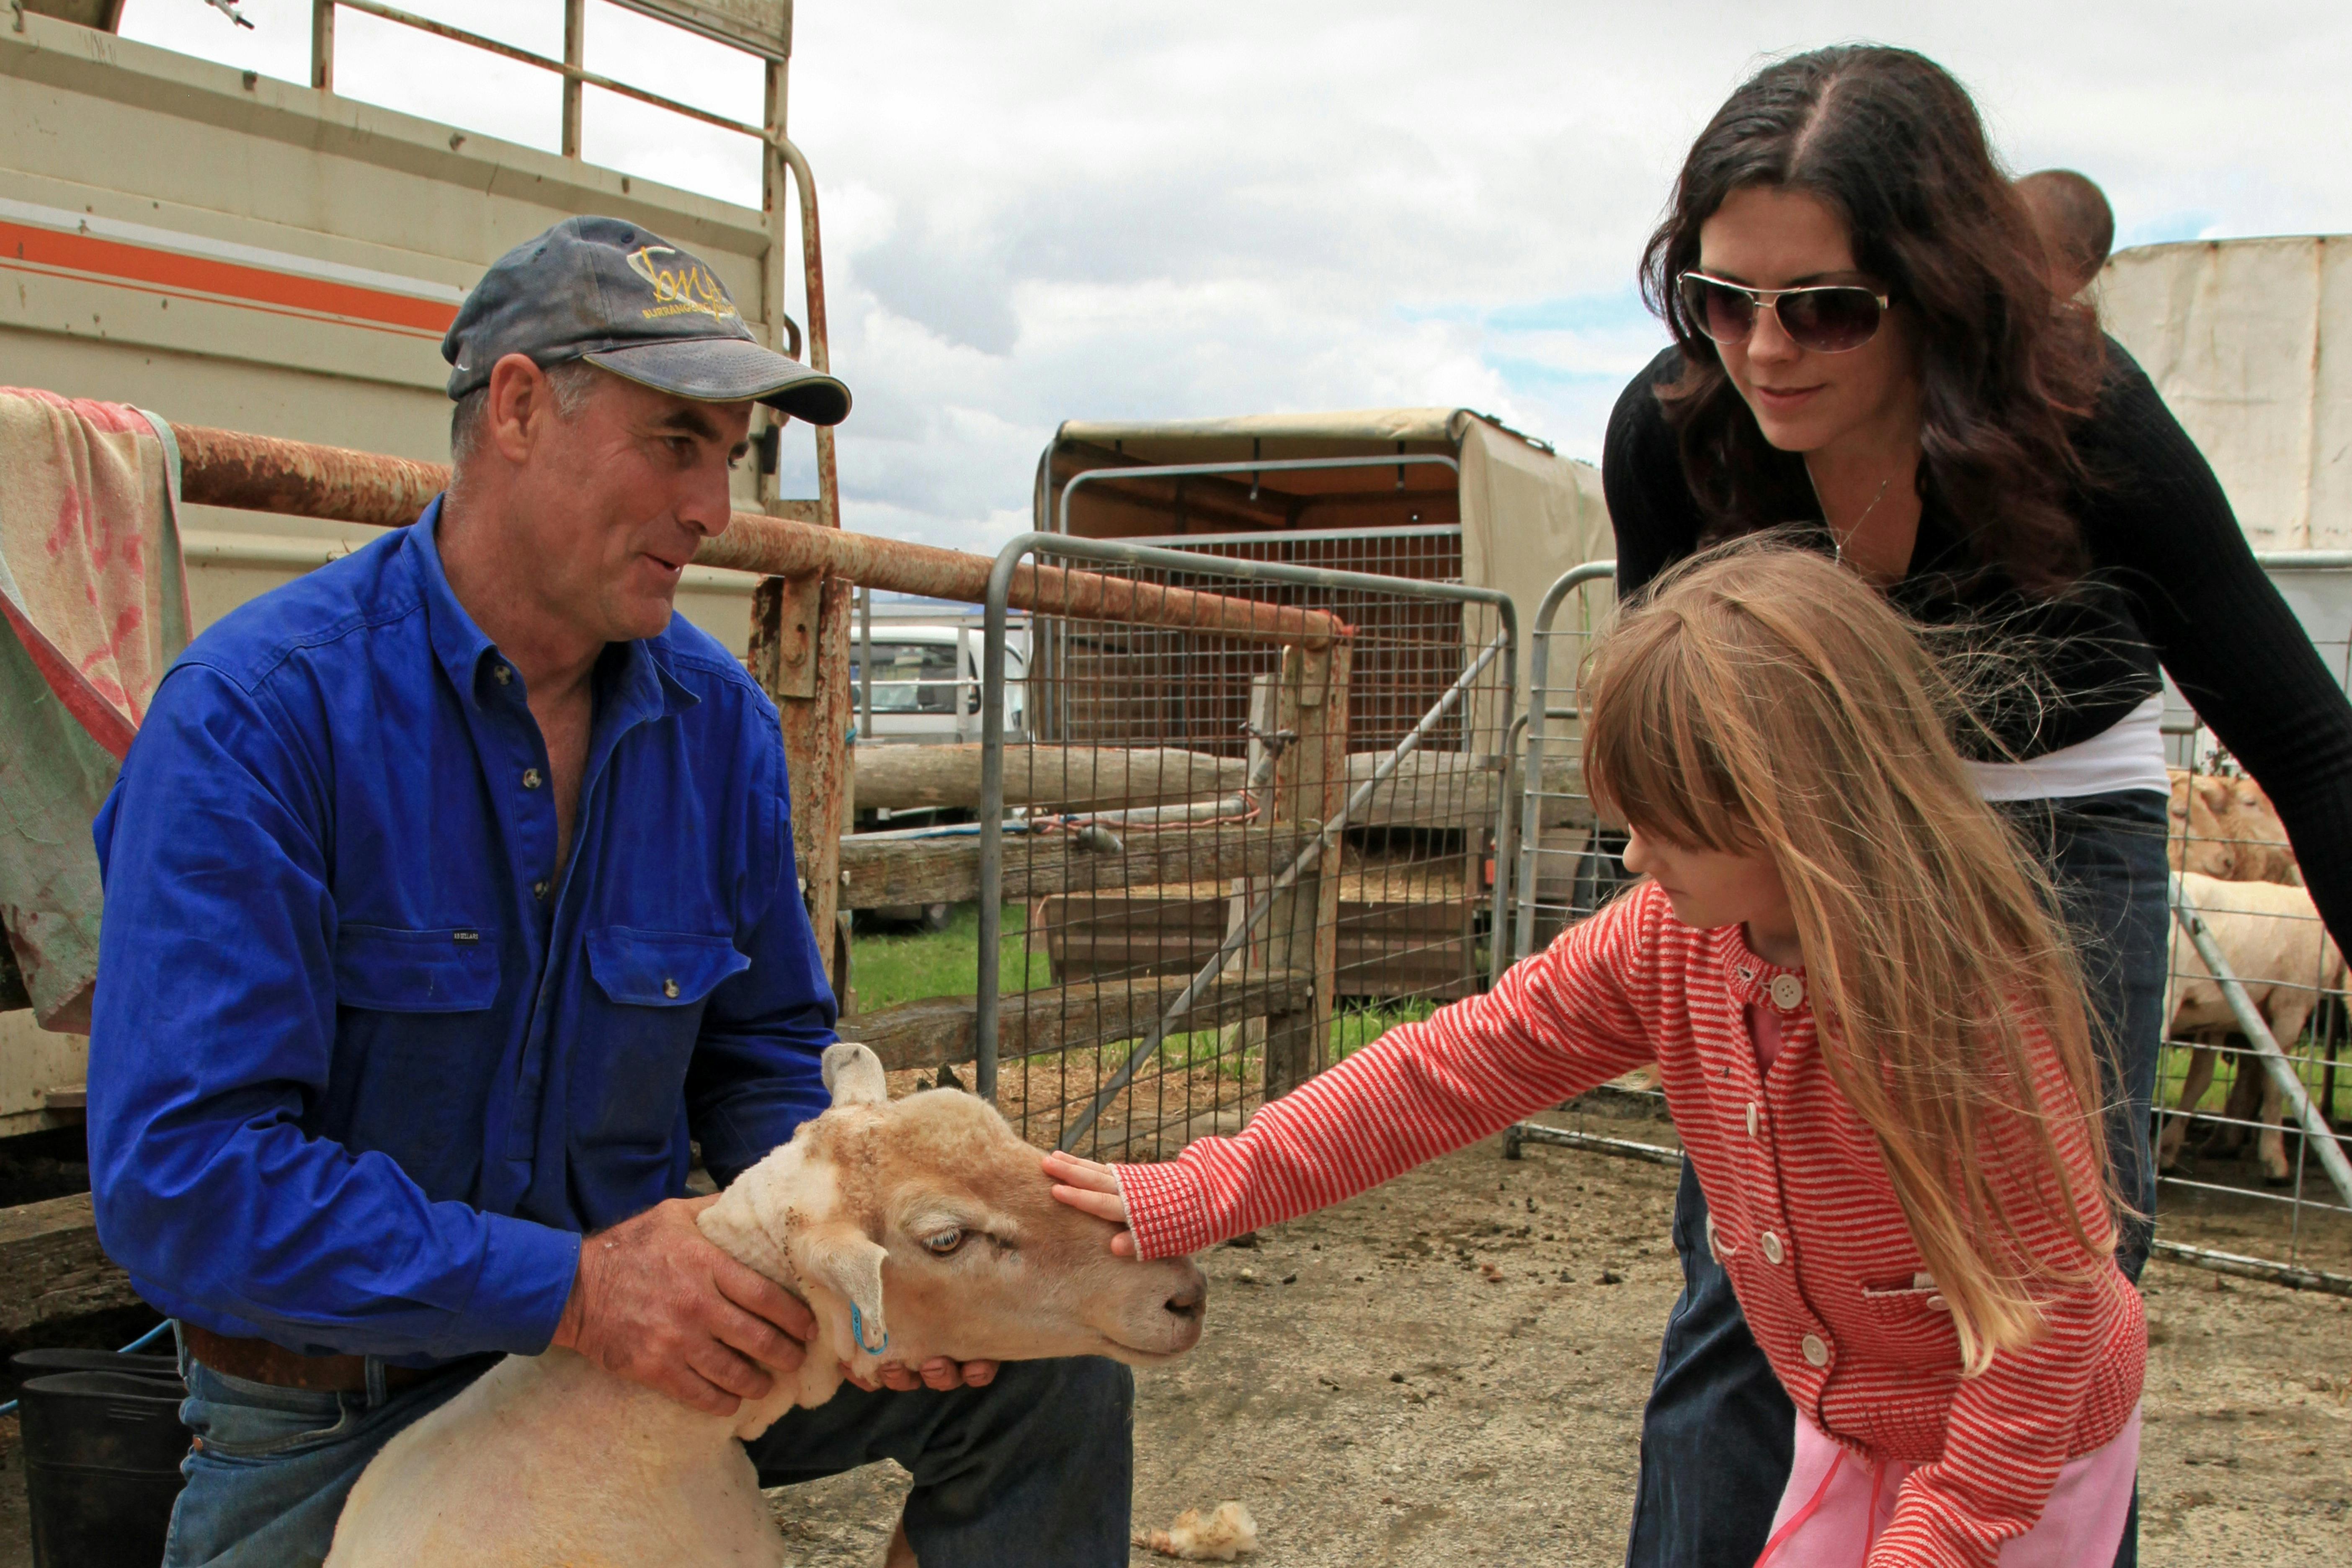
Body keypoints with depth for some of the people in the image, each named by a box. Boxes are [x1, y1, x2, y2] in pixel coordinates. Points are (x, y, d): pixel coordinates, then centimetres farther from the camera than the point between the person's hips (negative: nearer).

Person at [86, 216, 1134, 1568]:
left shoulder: (719, 720, -4)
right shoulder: (255, 714, -20)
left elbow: (761, 1057, 5)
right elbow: (181, 1172, -27)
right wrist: (569, 1289, -31)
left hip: (657, 1348, 3)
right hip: (340, 1426, -3)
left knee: (1050, 1357, -8)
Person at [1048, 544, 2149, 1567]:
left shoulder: (1976, 1002, -32)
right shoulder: (1669, 943, -14)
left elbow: (2049, 1290, -25)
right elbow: (1452, 1068, -15)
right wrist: (1200, 1196, -19)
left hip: (2020, 1449, -5)